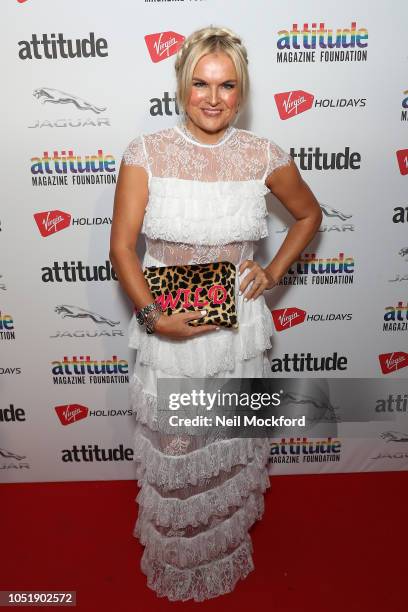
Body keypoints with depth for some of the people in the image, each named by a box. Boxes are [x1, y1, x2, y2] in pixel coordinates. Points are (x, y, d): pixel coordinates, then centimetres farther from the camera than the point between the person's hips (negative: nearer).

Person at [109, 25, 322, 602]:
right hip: (167, 330, -1)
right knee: (171, 456, 15)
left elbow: (309, 214, 13)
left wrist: (273, 272, 1)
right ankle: (174, 565, 46)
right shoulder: (147, 153, -7)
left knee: (233, 452, 19)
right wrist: (155, 317, -20)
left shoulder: (264, 155, -3)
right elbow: (121, 247, -8)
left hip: (239, 330, 2)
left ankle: (226, 552, 50)